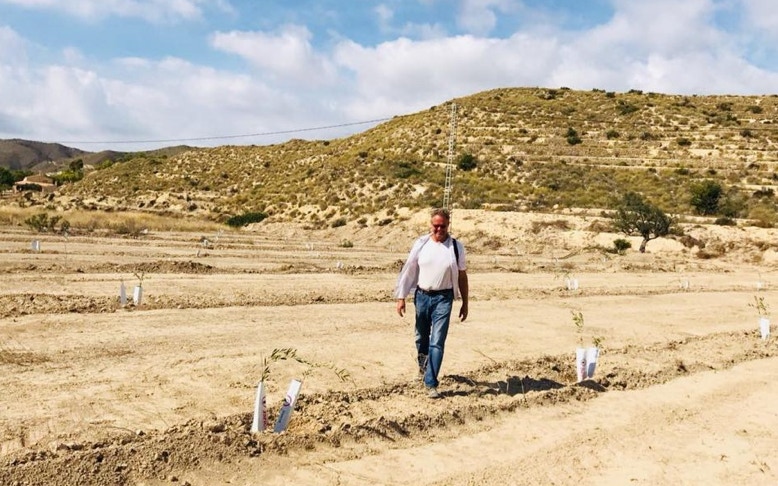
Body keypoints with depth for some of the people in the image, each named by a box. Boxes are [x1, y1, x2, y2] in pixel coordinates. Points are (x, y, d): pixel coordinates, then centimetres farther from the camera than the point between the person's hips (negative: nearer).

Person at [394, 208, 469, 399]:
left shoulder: (456, 247, -4)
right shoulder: (421, 244, -2)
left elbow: (462, 276, 4)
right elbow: (409, 271, 2)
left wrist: (465, 303, 6)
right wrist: (401, 297, 0)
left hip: (443, 298, -2)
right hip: (422, 295, 2)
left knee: (437, 341, -7)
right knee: (422, 336, 20)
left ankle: (431, 383, -3)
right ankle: (422, 364, 48)